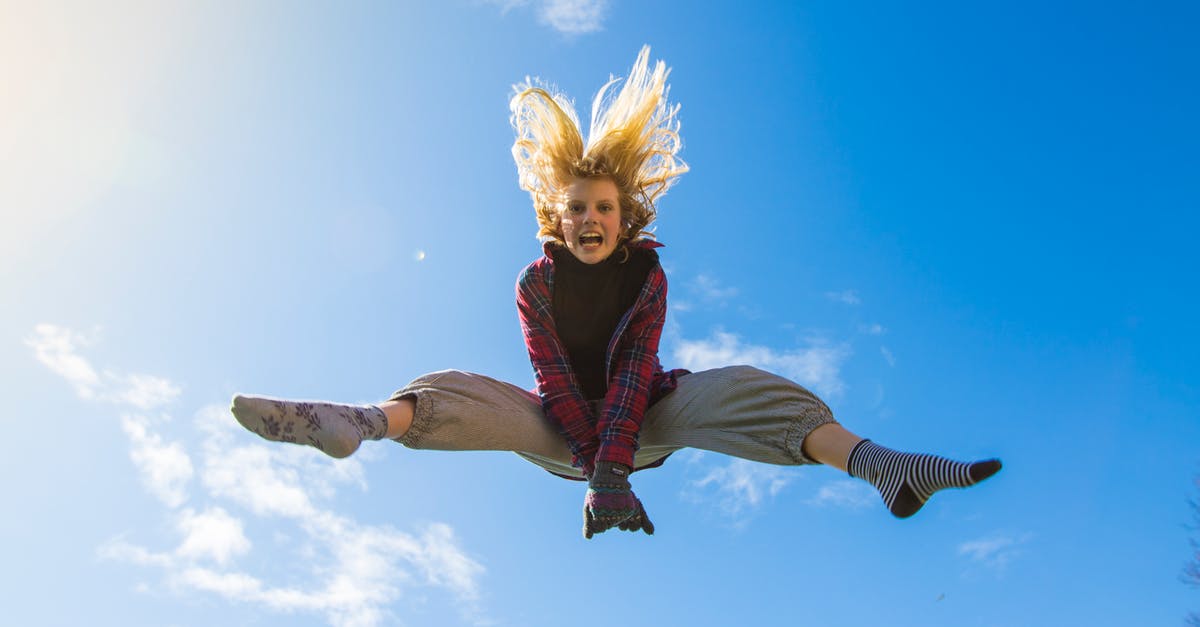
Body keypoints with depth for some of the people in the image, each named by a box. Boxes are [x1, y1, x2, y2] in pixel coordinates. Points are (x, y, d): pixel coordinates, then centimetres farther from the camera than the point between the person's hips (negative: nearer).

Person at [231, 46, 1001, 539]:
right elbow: (555, 379, -19)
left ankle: (874, 461, -43)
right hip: (565, 431, 1)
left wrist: (612, 470, -34)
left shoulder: (647, 276, -12)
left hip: (643, 420, -1)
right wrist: (593, 467, -30)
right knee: (462, 391, -22)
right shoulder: (538, 282, -11)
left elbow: (635, 376, -22)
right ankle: (360, 423, -49)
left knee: (730, 388, -27)